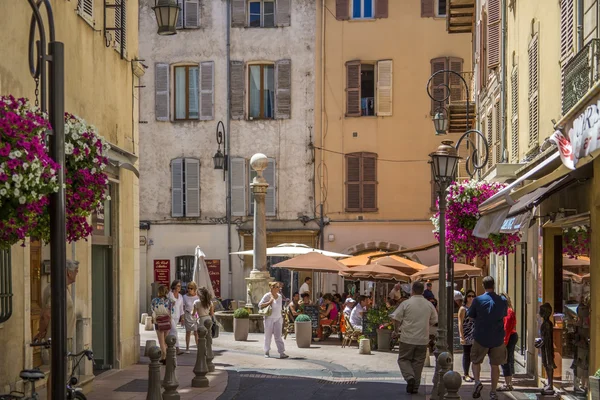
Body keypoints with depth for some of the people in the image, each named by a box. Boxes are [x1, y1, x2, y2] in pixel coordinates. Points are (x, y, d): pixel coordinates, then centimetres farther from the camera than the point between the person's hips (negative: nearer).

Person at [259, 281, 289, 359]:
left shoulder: (279, 296, 10)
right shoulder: (267, 296, -6)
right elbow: (260, 305, -6)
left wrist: (281, 318, 18)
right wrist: (269, 302, -17)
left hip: (278, 319, 4)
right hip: (269, 319, -4)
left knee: (278, 336, -3)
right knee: (268, 336, 5)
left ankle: (282, 353, -9)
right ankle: (266, 352, 16)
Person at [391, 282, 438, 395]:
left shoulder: (406, 303, -9)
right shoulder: (429, 305, 2)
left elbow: (395, 318, -7)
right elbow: (434, 321, 10)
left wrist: (402, 324, 13)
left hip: (408, 338, -3)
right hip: (423, 339, 3)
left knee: (403, 359, 10)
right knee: (418, 362, 11)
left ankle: (409, 377, -14)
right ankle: (415, 387, 13)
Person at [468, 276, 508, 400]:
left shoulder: (477, 300, -9)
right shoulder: (502, 301, -3)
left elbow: (470, 315, 3)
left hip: (481, 337, -1)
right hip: (497, 338, 2)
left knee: (476, 361, 16)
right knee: (495, 364, 10)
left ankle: (477, 381, -8)